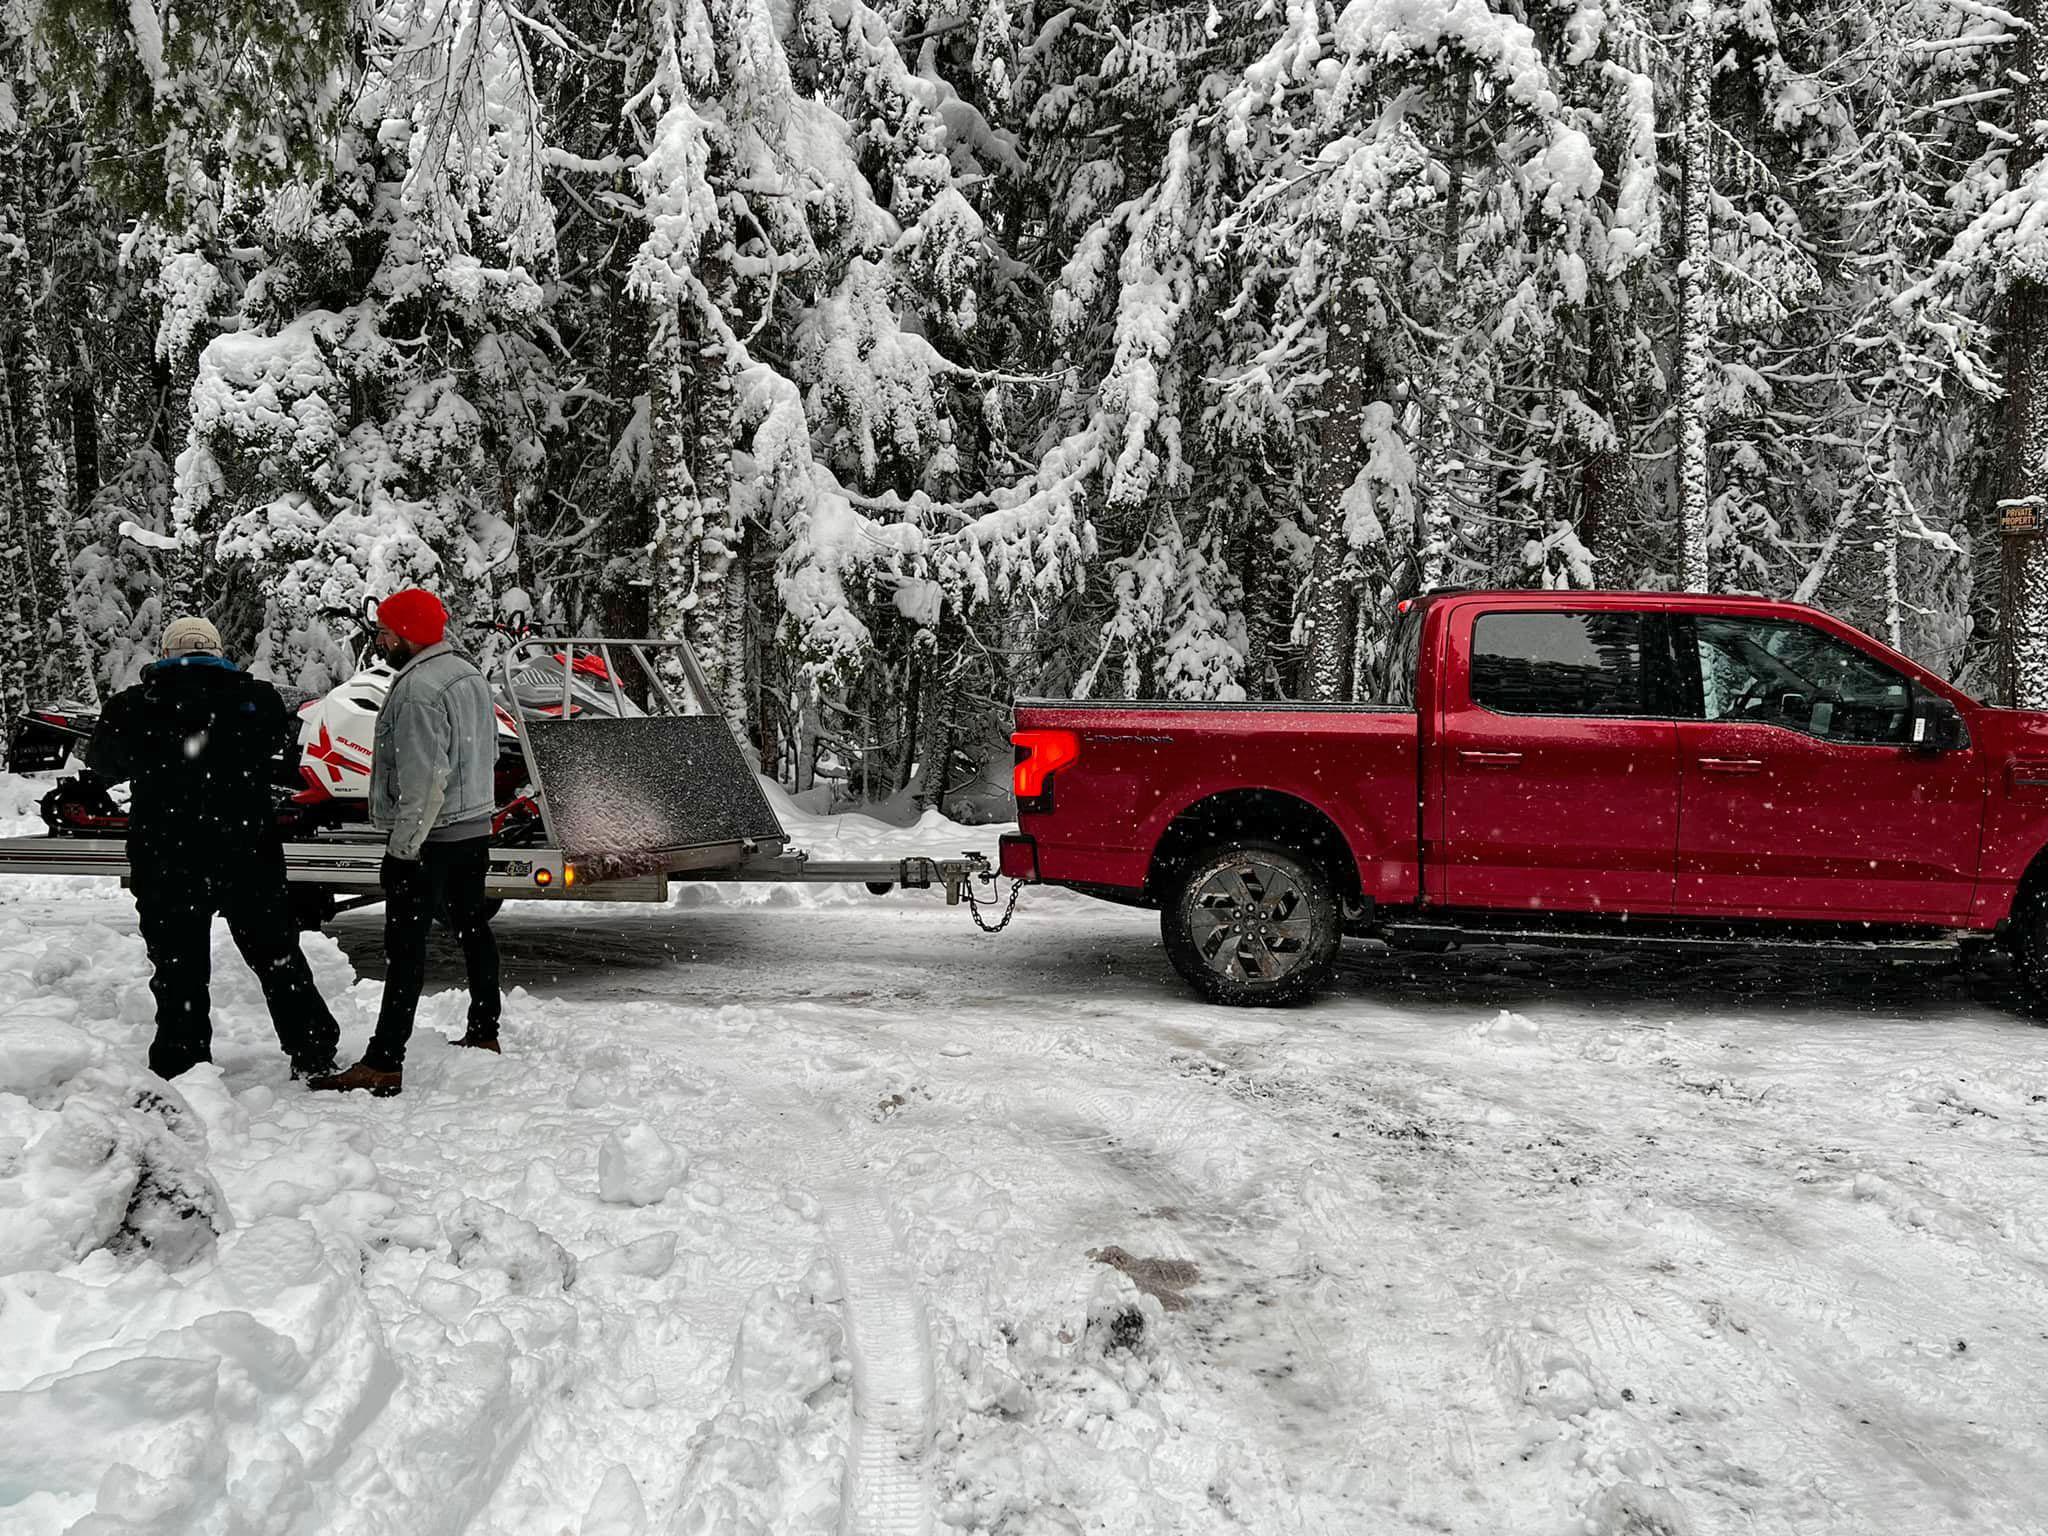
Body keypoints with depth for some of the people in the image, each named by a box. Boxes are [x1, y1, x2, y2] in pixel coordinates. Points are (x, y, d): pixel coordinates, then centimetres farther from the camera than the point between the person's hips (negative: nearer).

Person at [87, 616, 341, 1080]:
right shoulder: (255, 698, -3)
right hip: (249, 857, 1)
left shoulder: (135, 706, -3)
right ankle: (314, 1058, 18)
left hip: (165, 864, -1)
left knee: (179, 972, 8)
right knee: (278, 959, 13)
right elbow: (283, 736, 17)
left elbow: (103, 764, 13)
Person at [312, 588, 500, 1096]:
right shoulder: (472, 675, 12)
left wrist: (403, 845, -20)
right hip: (475, 828, 10)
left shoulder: (417, 688, -19)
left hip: (428, 838, -10)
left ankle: (383, 1063, -7)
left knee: (406, 946, -8)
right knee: (473, 927, 18)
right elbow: (490, 752, 19)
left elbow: (424, 778, -24)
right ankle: (484, 1034, 29)